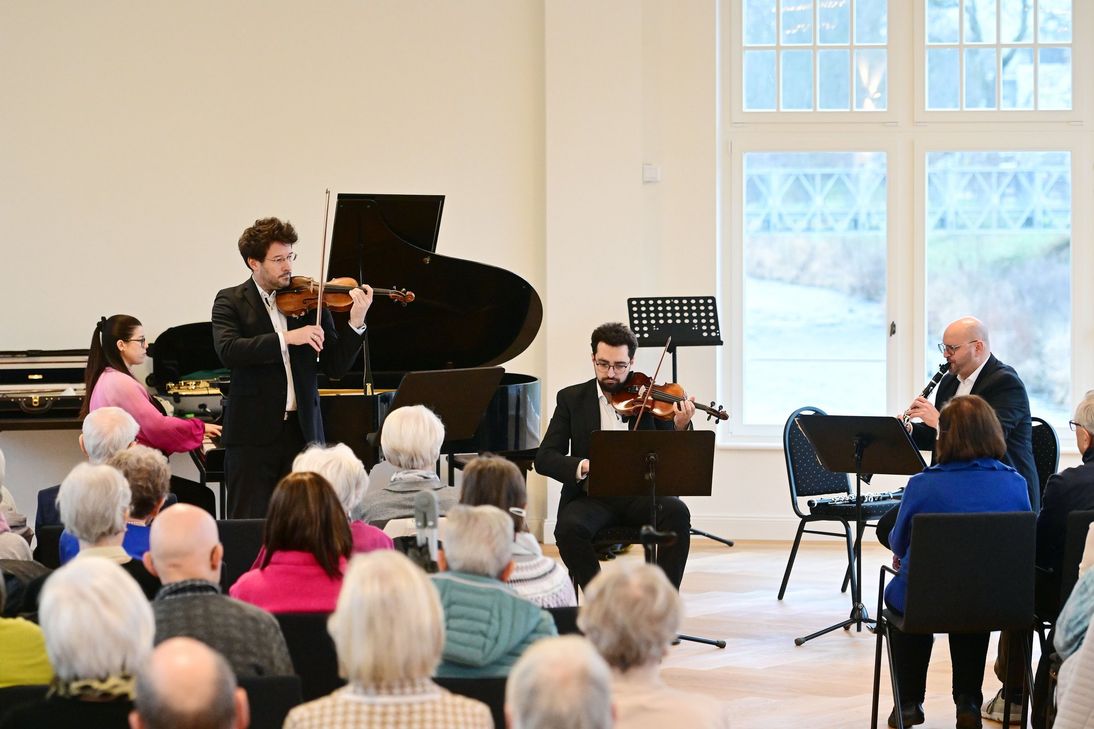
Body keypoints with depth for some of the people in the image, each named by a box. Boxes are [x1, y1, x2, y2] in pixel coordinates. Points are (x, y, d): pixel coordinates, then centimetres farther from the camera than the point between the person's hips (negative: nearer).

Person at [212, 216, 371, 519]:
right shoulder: (231, 301, 1)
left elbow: (335, 367, 4)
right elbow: (228, 351, -18)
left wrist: (355, 323, -11)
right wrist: (286, 338, -24)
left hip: (302, 430, 3)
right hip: (253, 433, -3)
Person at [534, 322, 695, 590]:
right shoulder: (572, 399, 7)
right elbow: (544, 458, -1)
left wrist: (680, 428, -21)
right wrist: (583, 466, -21)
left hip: (641, 494, 0)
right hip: (592, 496, 0)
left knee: (677, 512, -30)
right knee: (568, 528, -32)